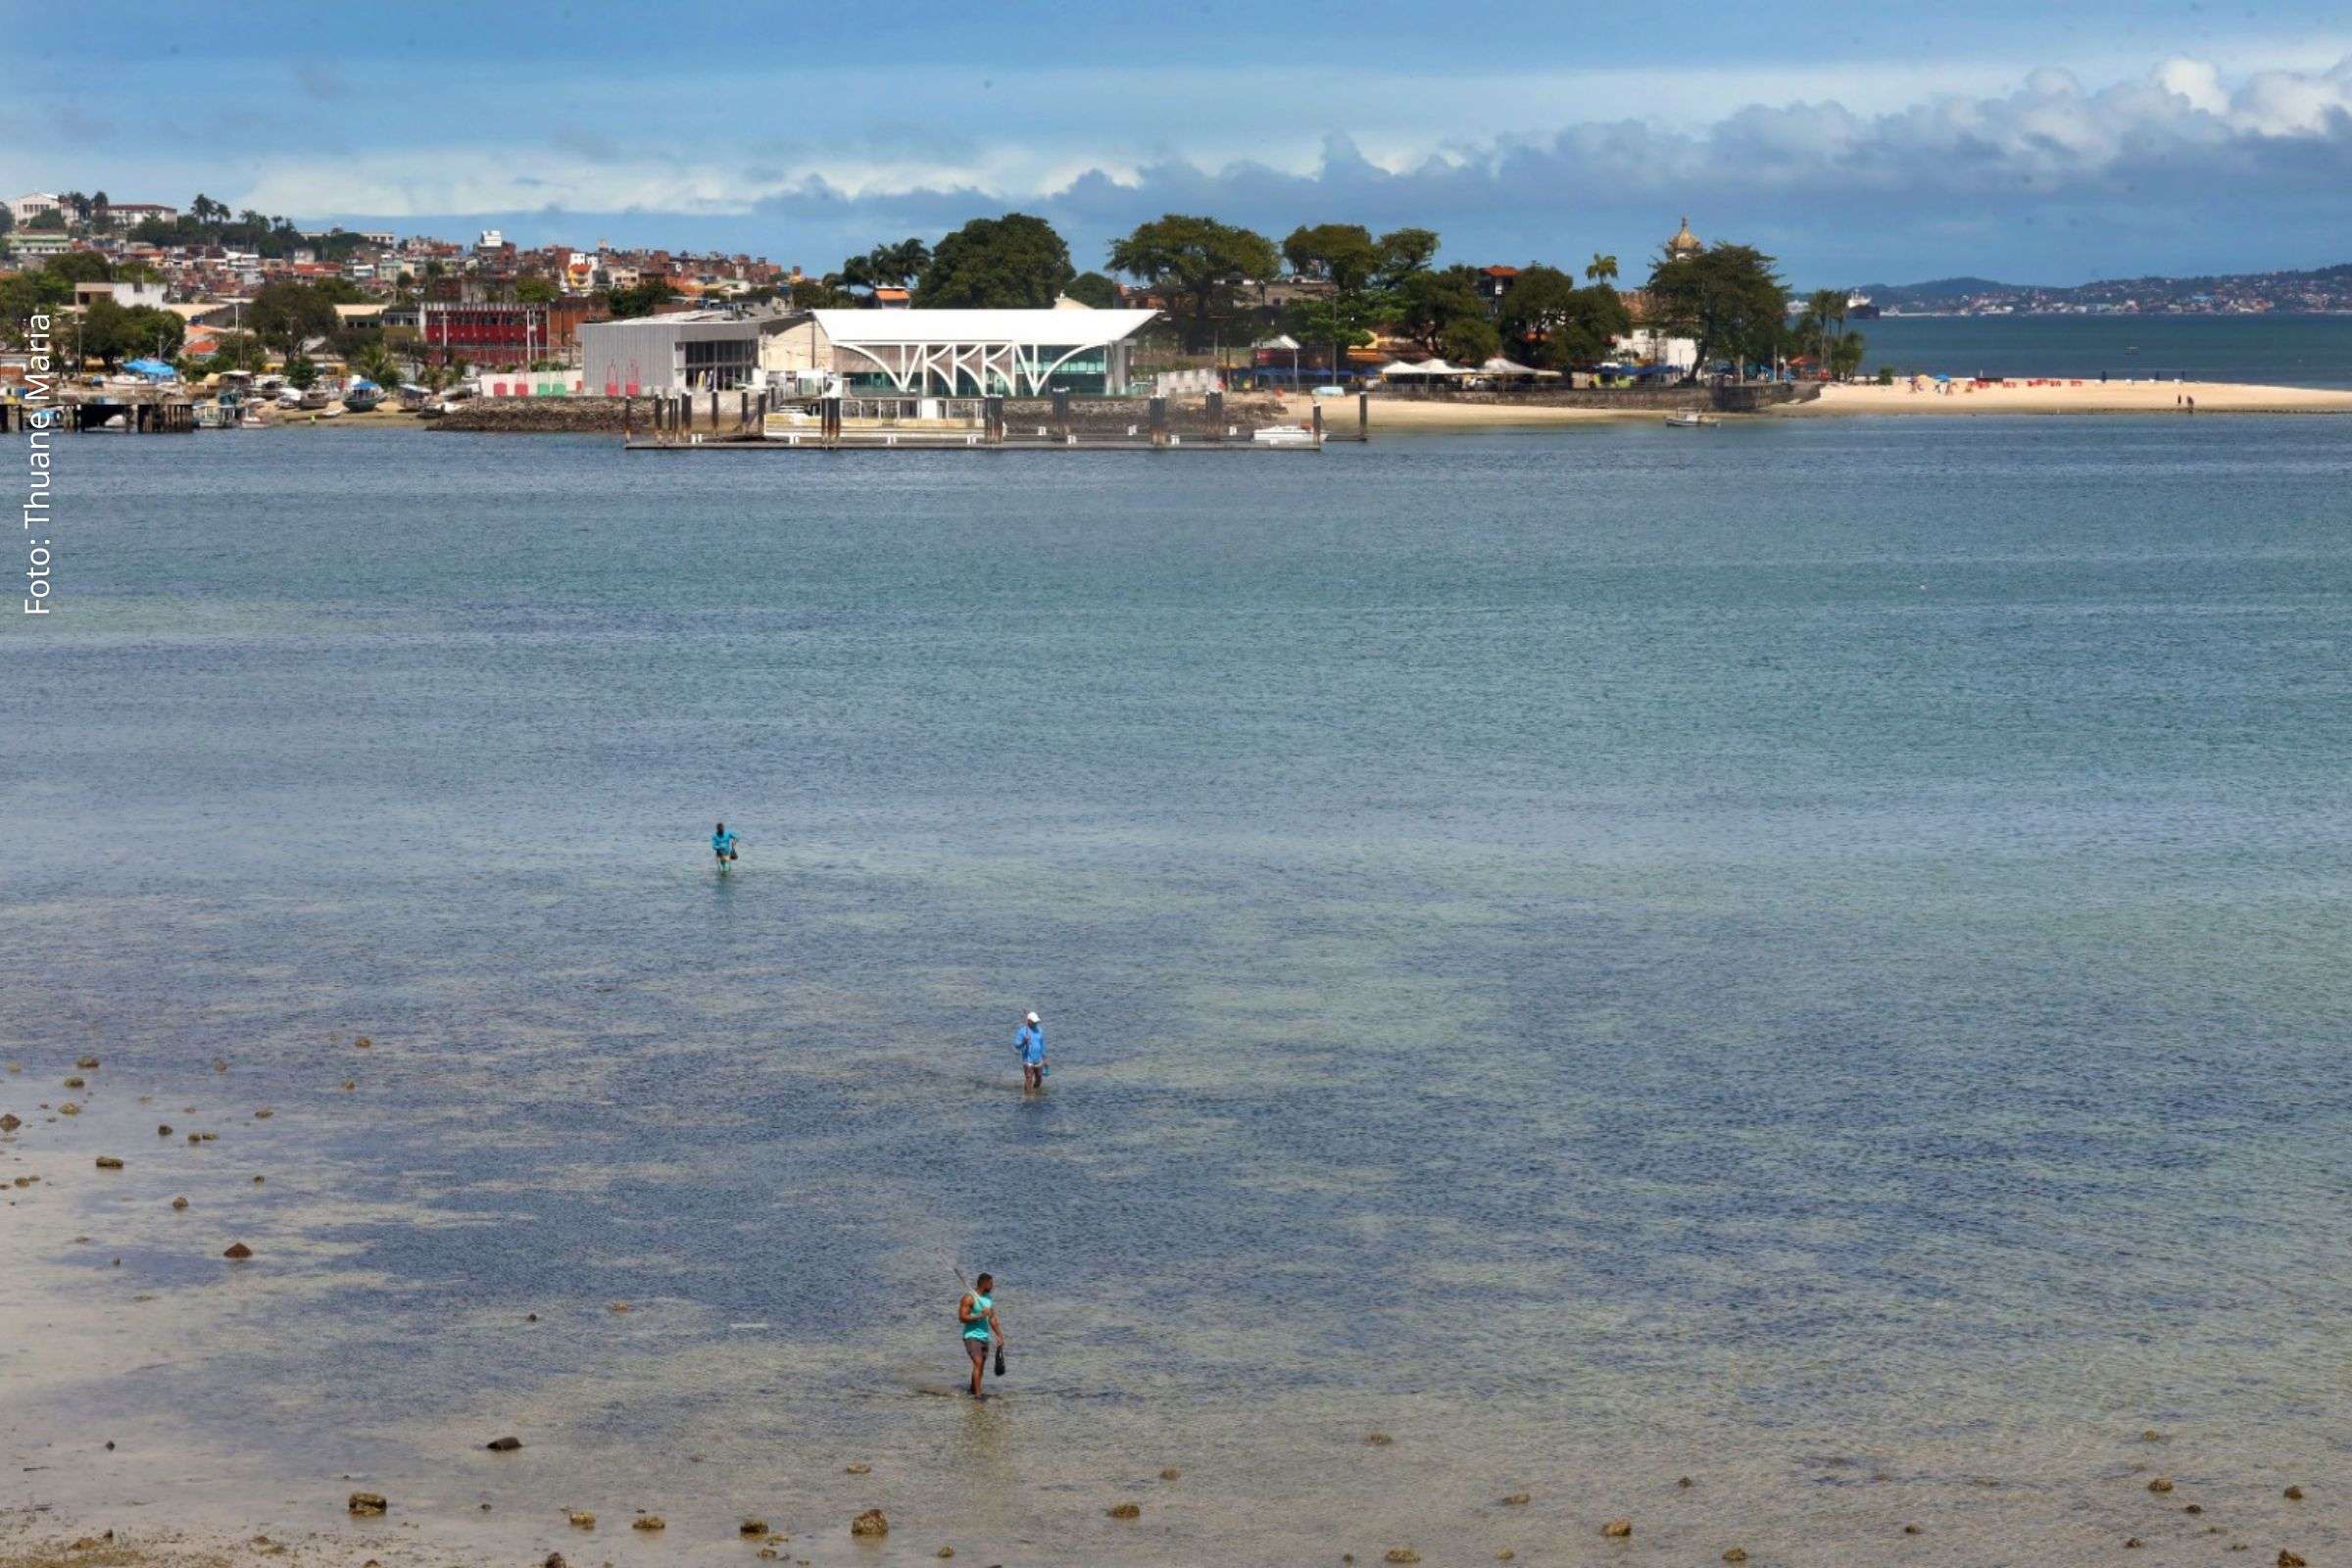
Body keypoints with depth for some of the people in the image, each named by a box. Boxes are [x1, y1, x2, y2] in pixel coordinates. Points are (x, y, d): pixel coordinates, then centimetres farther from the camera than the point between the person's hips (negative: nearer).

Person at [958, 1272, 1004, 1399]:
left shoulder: (989, 1298, 10)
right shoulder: (969, 1298, -14)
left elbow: (992, 1319, 17)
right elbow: (962, 1318, -19)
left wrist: (999, 1335, 14)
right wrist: (980, 1316, -25)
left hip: (984, 1336, 8)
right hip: (972, 1336, -8)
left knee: (981, 1365, 14)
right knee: (978, 1363, -18)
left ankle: (973, 1389, 31)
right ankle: (977, 1394, -21)